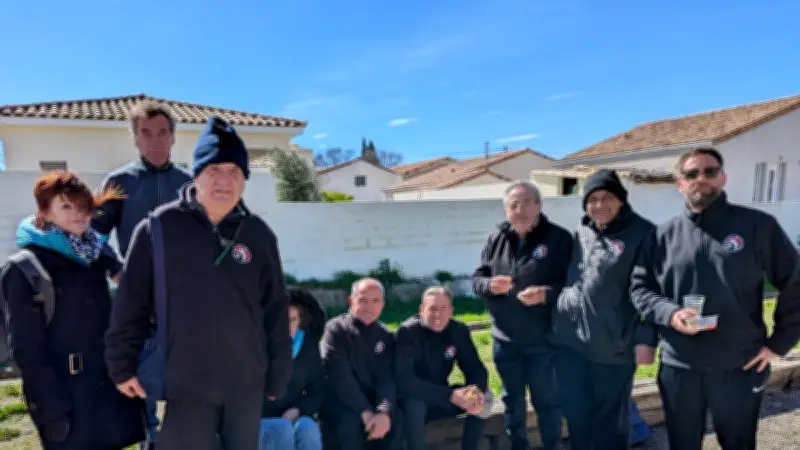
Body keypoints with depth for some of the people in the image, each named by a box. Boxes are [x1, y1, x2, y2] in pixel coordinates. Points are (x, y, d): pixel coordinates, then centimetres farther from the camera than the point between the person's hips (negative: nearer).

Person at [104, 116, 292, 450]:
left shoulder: (259, 235, -2)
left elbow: (276, 311, 3)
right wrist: (122, 366, 2)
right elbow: (131, 304, -1)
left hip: (247, 385, 3)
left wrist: (277, 376, 6)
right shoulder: (159, 228, -7)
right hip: (185, 386, -2)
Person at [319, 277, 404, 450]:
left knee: (395, 419, -23)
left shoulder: (386, 336, 4)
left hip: (371, 399, 3)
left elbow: (387, 378, -9)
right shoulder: (336, 329, -8)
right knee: (349, 420, -32)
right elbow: (339, 375, -20)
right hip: (338, 400, -3)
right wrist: (365, 411, -29)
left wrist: (384, 412, -29)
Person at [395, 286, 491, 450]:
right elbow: (405, 381, -33)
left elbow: (476, 369, -8)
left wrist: (477, 392, -32)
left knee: (484, 396, -14)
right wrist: (450, 395, -40)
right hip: (411, 400, -5)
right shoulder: (408, 332, -23)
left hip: (441, 398, 5)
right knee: (414, 403, -36)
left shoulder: (459, 330, -8)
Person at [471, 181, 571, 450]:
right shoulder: (496, 239, 3)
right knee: (512, 400, 20)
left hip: (542, 340, -4)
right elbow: (476, 278, 5)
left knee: (546, 401, 12)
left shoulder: (558, 238, -9)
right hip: (505, 339, 4)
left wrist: (546, 294, -28)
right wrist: (490, 285, -17)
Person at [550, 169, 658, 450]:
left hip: (614, 347, -4)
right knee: (575, 413, 17)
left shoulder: (642, 234, -6)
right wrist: (558, 324, 15)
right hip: (570, 341, 5)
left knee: (610, 418, 15)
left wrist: (646, 339, -11)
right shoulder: (579, 233, 10)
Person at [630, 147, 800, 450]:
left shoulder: (758, 225, -3)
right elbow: (639, 287, 3)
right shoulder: (663, 234, 1)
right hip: (678, 368, 1)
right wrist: (669, 313, -15)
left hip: (740, 368, -1)